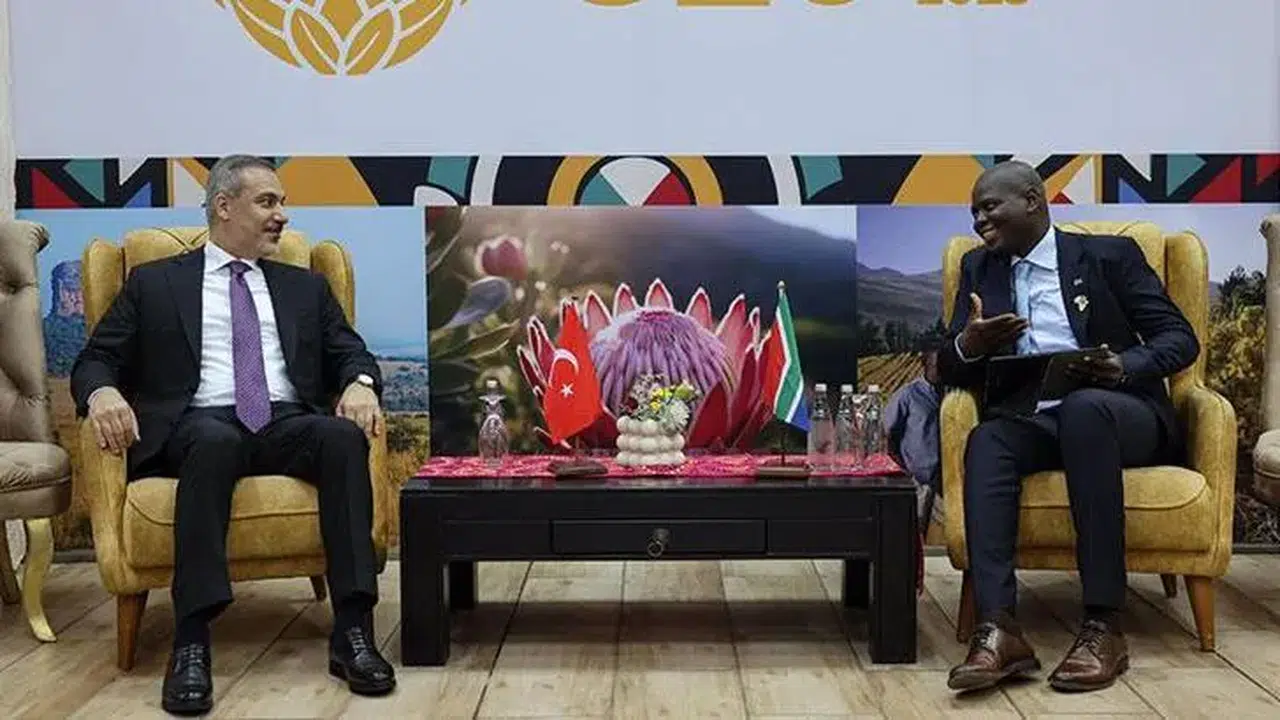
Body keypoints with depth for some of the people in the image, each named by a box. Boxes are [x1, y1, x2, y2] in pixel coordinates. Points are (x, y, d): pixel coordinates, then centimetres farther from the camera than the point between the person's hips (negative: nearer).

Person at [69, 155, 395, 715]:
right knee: (215, 441, -39)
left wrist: (360, 383, -11)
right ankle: (191, 644, -40)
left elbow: (351, 353, 14)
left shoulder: (305, 287, 24)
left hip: (287, 425, 2)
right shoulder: (154, 282, 17)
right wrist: (103, 391, -15)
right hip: (199, 427, -2)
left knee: (344, 435, -32)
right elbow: (95, 359, 10)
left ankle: (353, 631, -35)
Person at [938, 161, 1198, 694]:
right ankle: (998, 629, -43)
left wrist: (1126, 367, -19)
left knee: (1084, 406, -37)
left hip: (1117, 413, -2)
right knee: (986, 439, -32)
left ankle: (1104, 625, -35)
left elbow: (1180, 339, 2)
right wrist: (968, 345, -12)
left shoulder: (1109, 254, 9)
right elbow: (949, 369, 13)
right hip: (1032, 421, 3)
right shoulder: (979, 268, 19)